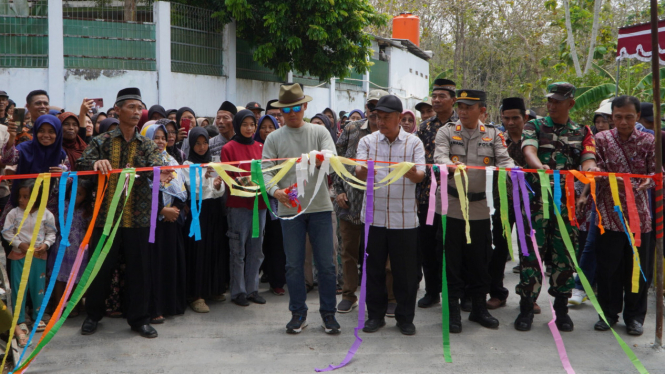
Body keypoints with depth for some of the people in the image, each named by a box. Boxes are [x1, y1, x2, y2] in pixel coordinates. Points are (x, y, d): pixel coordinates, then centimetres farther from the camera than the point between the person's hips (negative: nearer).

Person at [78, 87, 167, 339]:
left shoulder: (147, 145, 7)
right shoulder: (102, 142, 4)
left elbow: (156, 165, -12)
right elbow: (81, 165, -9)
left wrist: (160, 172, -37)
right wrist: (96, 163, -32)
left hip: (138, 219, 1)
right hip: (106, 216, -1)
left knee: (139, 269, 5)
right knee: (100, 267, 8)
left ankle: (139, 318, 19)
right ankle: (93, 314, 28)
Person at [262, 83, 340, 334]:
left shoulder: (319, 132, 7)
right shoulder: (274, 138, 7)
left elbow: (334, 159, -8)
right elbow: (266, 171, -3)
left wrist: (319, 159, -31)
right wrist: (275, 191, -23)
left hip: (320, 207, 0)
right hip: (290, 209, 0)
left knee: (326, 264, 2)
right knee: (294, 265, 6)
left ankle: (328, 313, 15)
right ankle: (298, 313, 20)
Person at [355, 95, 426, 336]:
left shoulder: (414, 143, 6)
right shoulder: (367, 141, 8)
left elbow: (421, 175, -6)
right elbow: (359, 174, -4)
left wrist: (412, 173, -30)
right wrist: (364, 170, -29)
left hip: (404, 217, -1)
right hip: (374, 215, 1)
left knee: (405, 270, 4)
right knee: (374, 267, 7)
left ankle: (405, 317, 18)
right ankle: (376, 314, 22)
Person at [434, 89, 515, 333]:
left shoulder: (493, 135, 8)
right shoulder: (446, 132, 3)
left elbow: (504, 160, -3)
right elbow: (439, 157, -12)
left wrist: (509, 169, -27)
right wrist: (452, 165, -34)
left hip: (480, 208, 2)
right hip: (451, 205, -2)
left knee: (479, 260, 10)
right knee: (451, 260, 2)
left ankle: (479, 308, 25)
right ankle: (453, 311, 13)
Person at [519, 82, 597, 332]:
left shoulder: (582, 132, 13)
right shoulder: (534, 126, 7)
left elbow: (588, 159, -1)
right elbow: (529, 149, -12)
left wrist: (590, 168, -27)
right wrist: (539, 165, -36)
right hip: (537, 199, -2)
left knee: (564, 255, 6)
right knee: (532, 253, -1)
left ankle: (561, 309, 19)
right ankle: (526, 308, 9)